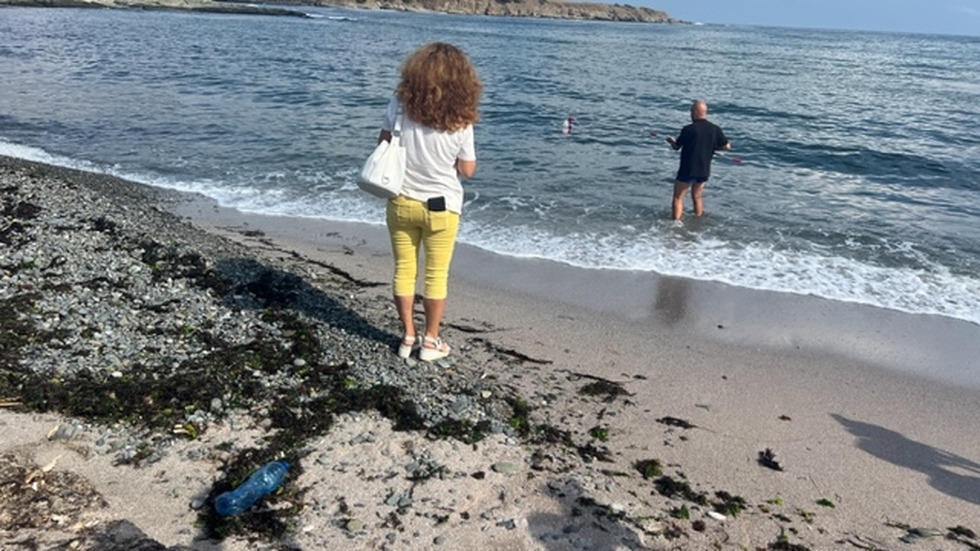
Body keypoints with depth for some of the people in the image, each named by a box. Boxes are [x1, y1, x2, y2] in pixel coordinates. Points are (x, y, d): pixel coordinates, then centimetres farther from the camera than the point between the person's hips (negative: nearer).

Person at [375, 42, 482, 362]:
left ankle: (408, 337, 25)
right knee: (436, 276, 12)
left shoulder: (400, 106, -12)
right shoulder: (460, 122, -16)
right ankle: (430, 341, 22)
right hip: (441, 207, -2)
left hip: (401, 202, 2)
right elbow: (468, 170, -6)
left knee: (404, 271, 16)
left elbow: (382, 144, 1)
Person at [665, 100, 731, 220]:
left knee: (678, 197, 7)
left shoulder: (688, 129, -14)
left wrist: (671, 140, 19)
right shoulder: (715, 129, -2)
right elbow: (727, 146, 6)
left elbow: (676, 147, -2)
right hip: (704, 171, 5)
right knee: (697, 197, 22)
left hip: (687, 170, -5)